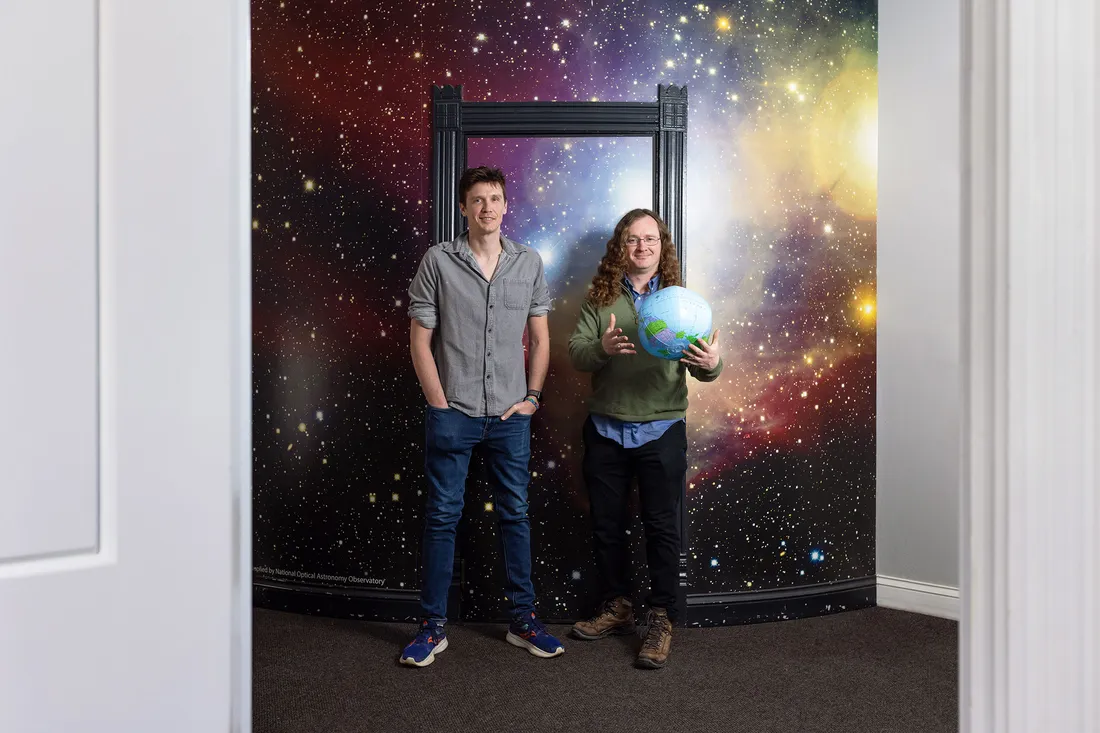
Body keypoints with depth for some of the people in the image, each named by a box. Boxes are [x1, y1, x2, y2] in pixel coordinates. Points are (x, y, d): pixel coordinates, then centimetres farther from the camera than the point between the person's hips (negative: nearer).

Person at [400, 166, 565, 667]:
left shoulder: (529, 263, 6)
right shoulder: (438, 261, -2)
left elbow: (539, 337, 11)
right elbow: (420, 339, -2)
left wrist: (532, 396, 2)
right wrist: (440, 403, -6)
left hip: (510, 417, 3)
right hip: (452, 414, -2)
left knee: (515, 515, 10)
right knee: (442, 516, 4)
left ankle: (522, 619, 22)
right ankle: (433, 626, 15)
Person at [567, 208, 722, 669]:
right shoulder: (600, 298, 4)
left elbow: (701, 367, -3)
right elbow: (575, 352, -5)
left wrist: (711, 364, -27)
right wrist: (602, 348, -26)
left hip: (661, 431, -2)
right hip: (605, 429, 2)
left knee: (661, 527, 1)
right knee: (606, 523, 12)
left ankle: (661, 619, 13)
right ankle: (616, 607, 29)